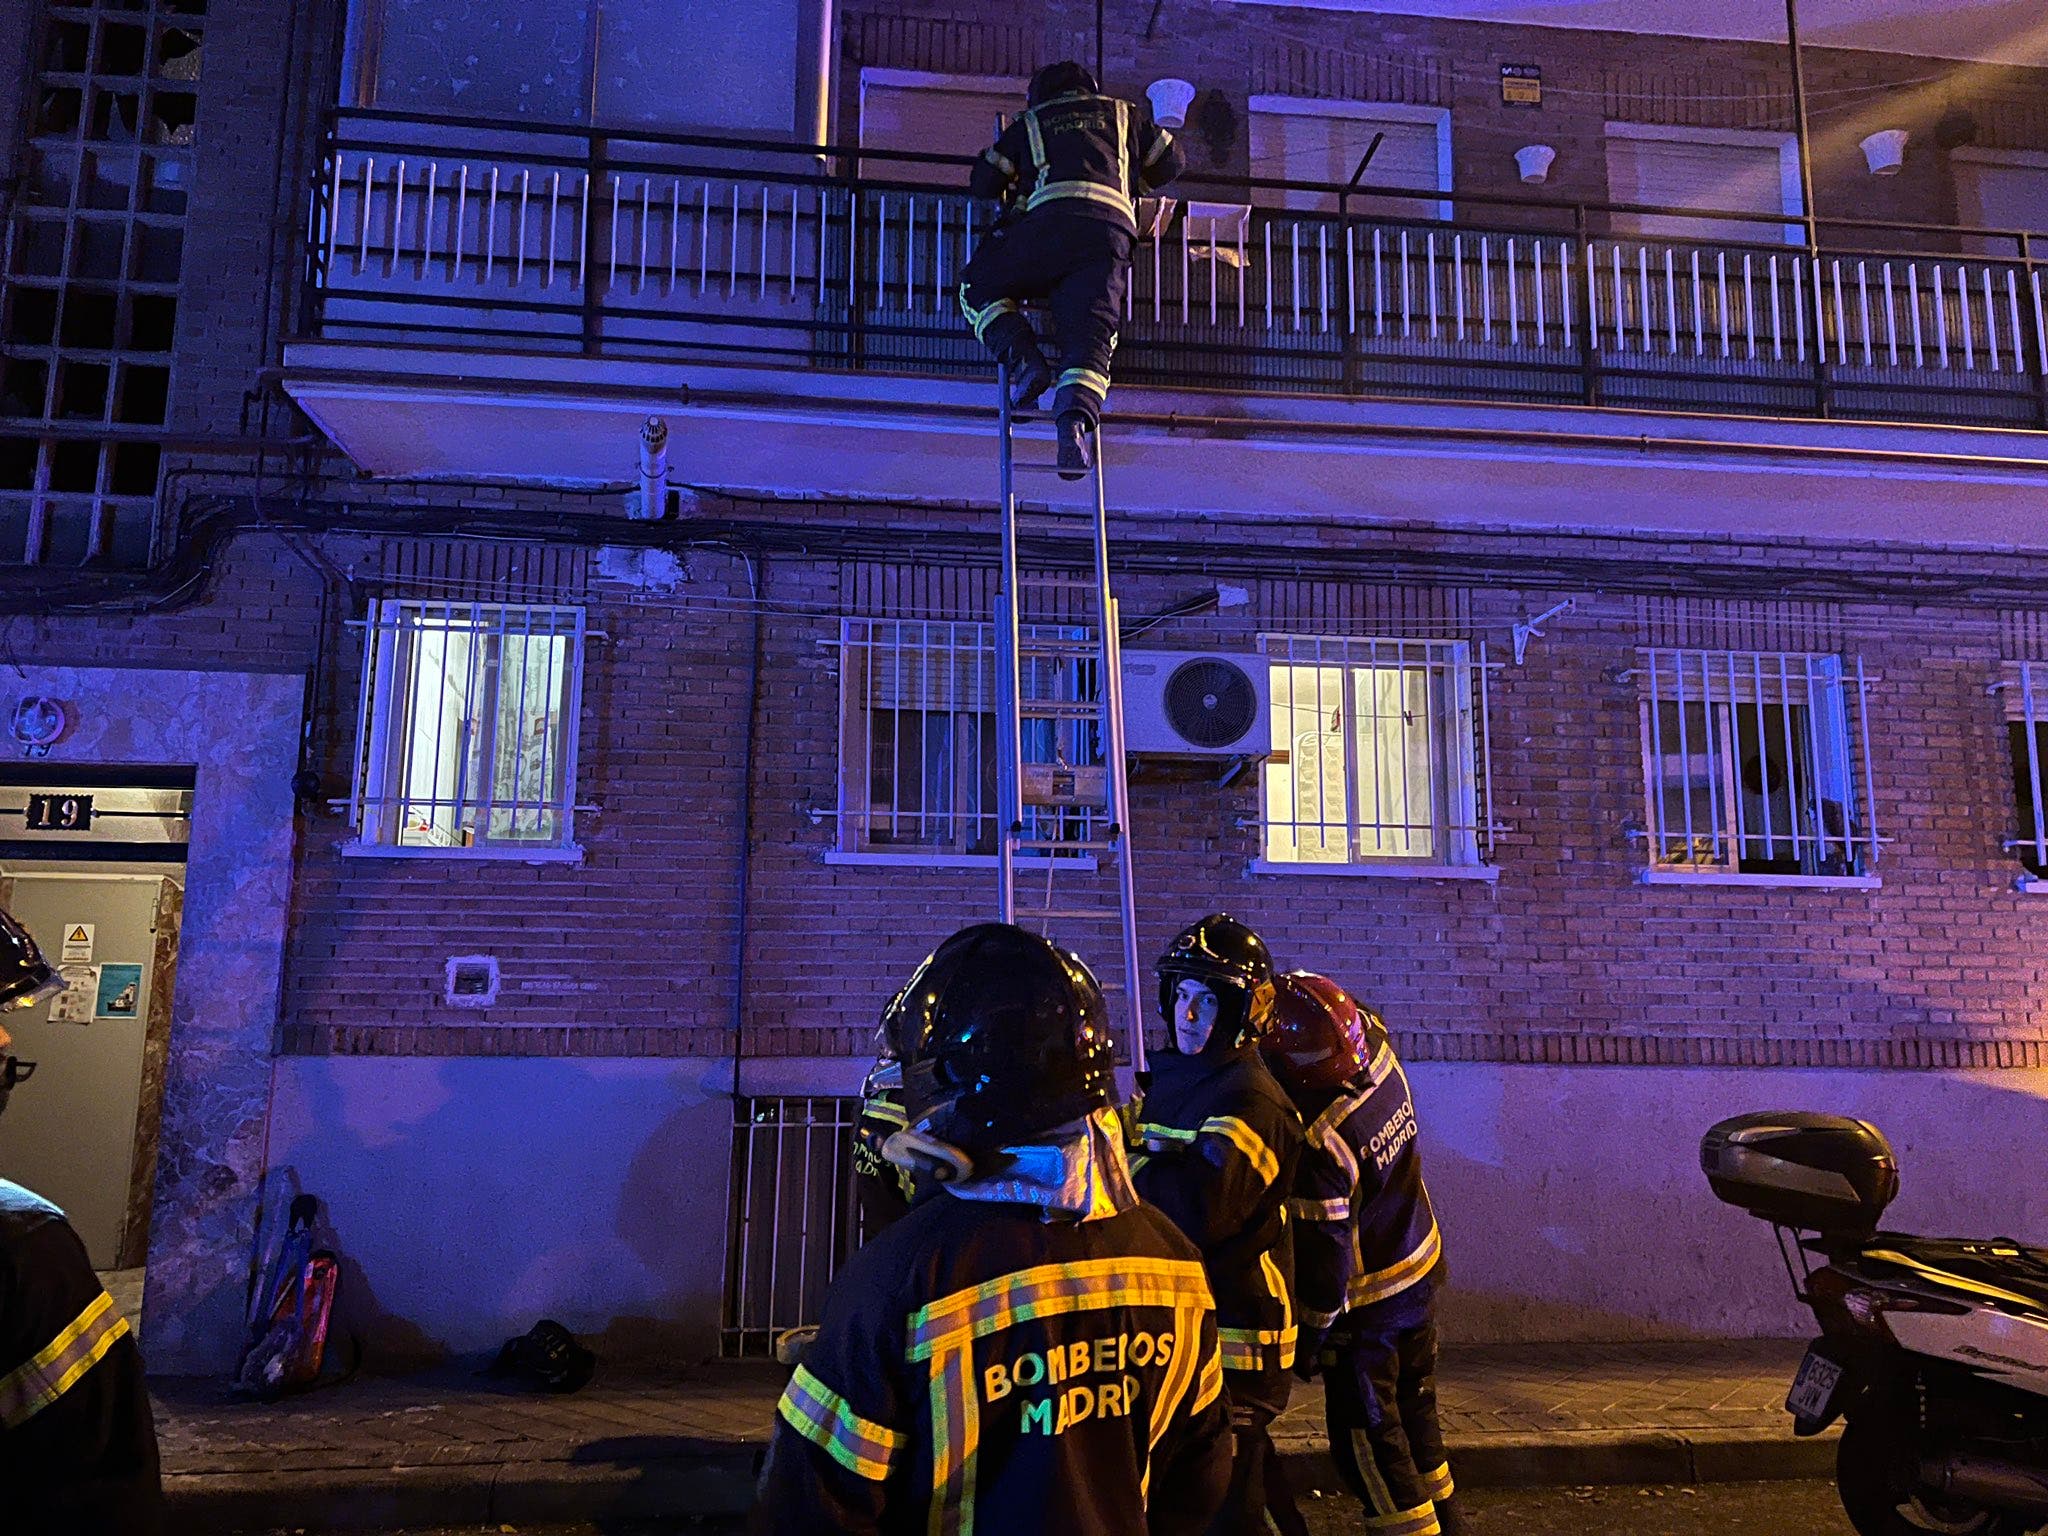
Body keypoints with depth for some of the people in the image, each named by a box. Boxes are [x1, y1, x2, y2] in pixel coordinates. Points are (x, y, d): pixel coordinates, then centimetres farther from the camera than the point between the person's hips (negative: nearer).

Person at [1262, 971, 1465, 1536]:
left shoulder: (1318, 1142, -32)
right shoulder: (1382, 1058, -14)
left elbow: (1326, 1252, -24)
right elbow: (1365, 1019, 9)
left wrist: (1309, 1338, -10)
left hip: (1368, 1304, -8)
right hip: (1422, 1271, 8)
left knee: (1367, 1444, 8)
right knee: (1414, 1413, 24)